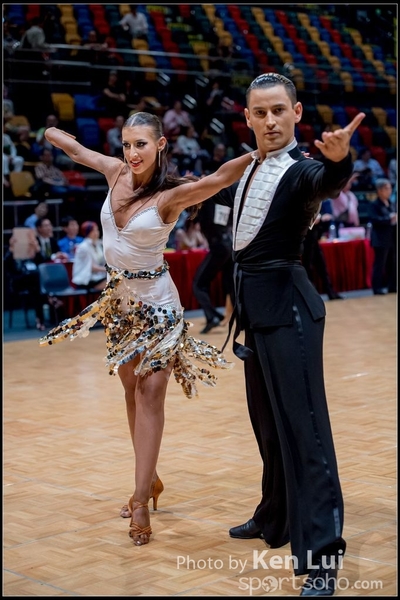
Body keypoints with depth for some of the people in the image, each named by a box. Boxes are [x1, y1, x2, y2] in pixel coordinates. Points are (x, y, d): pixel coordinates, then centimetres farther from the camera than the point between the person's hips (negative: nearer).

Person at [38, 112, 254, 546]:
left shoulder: (170, 196, -18)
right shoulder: (117, 172, -1)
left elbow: (221, 177, -33)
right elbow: (76, 148, 17)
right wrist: (50, 132, 33)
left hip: (155, 302, -7)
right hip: (119, 298, 7)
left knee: (150, 395, -9)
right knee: (132, 392, 12)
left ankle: (141, 500, -9)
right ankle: (149, 479, 24)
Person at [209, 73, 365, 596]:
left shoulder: (301, 169, -14)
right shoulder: (251, 170, 12)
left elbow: (328, 182, -39)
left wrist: (339, 159, -58)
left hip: (287, 307, -9)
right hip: (255, 306, 9)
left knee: (302, 425, -11)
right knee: (267, 420, 19)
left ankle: (321, 554, -10)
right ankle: (276, 518, 35)